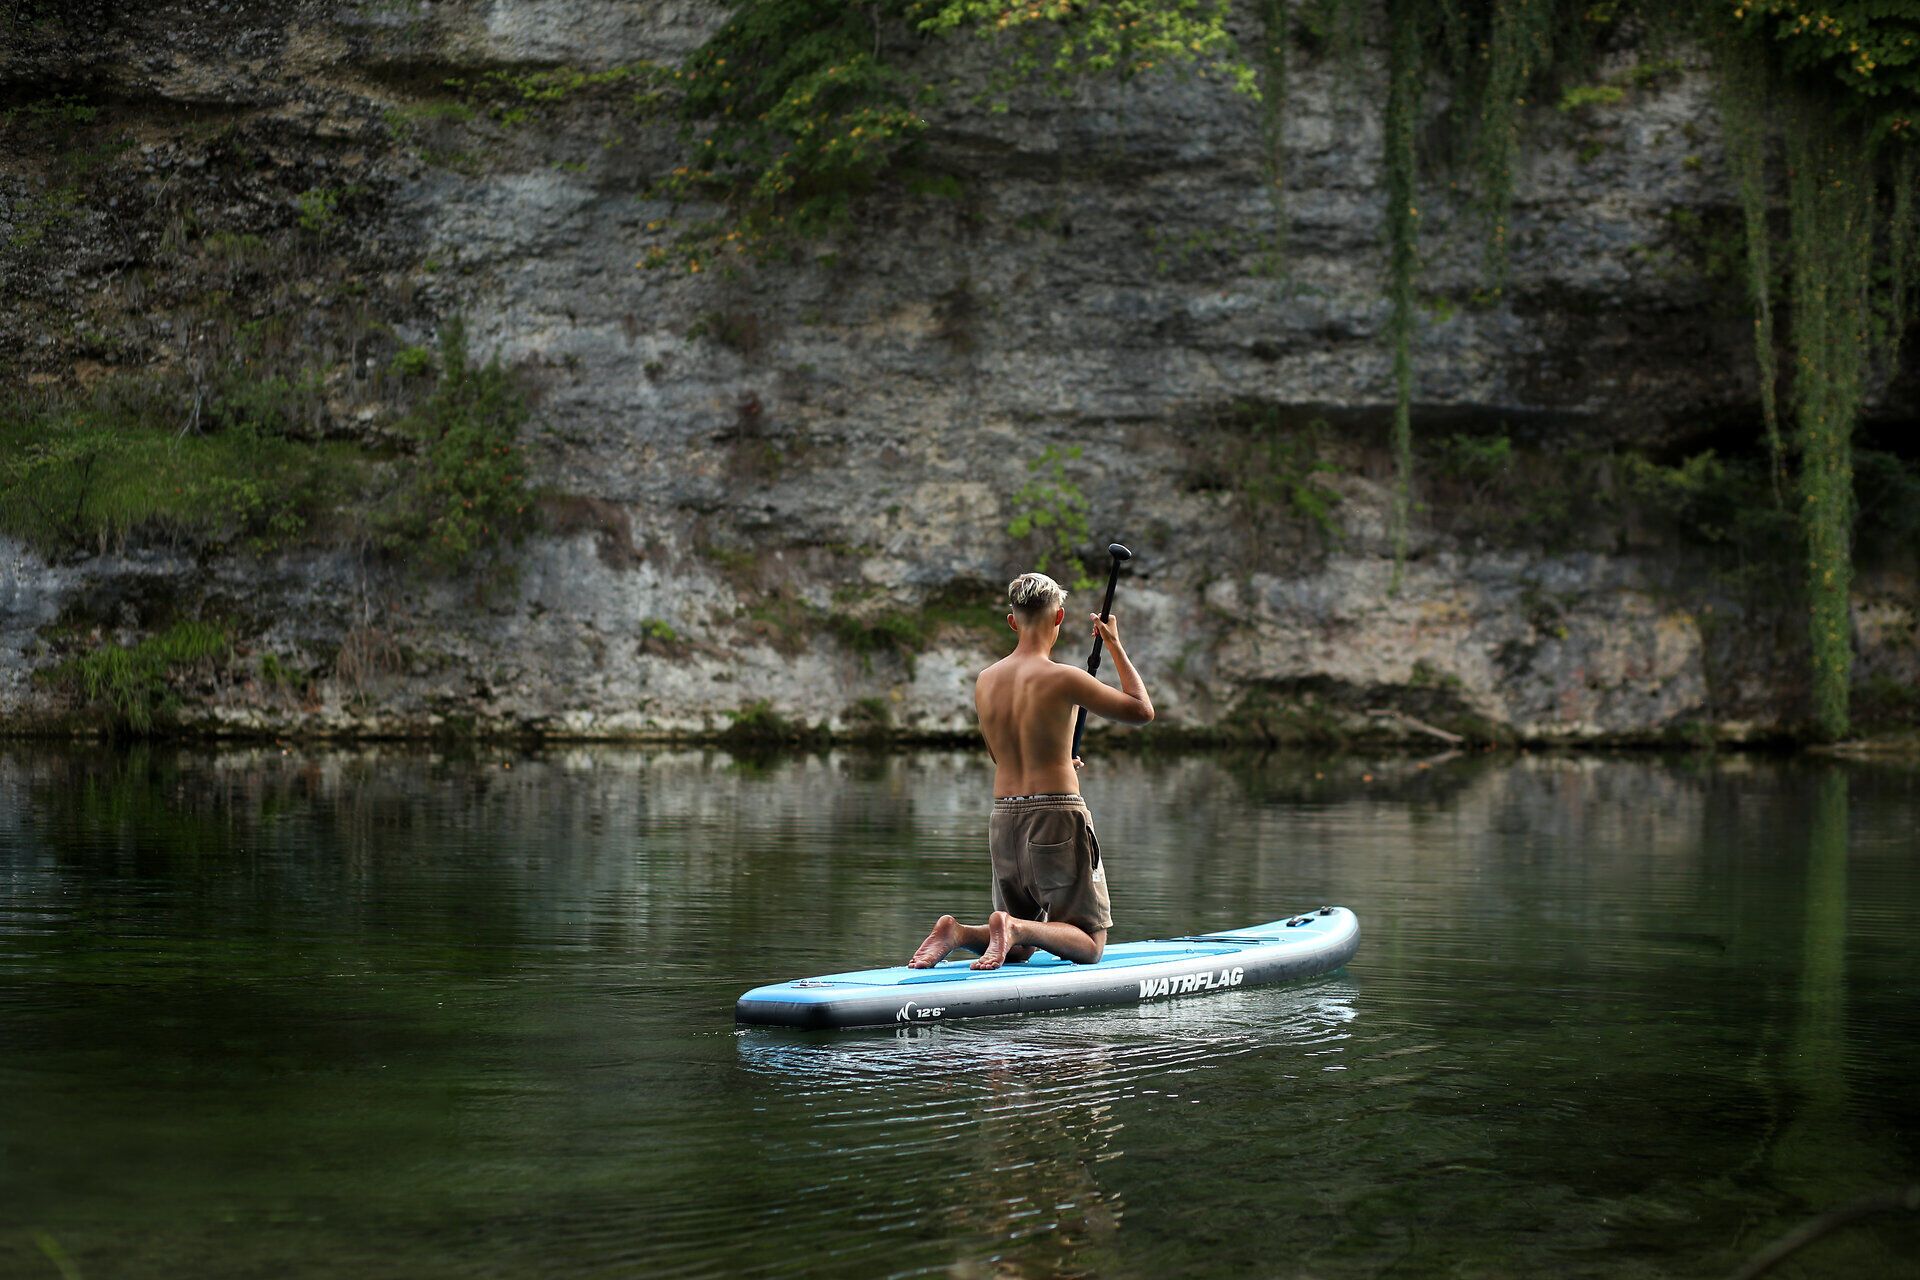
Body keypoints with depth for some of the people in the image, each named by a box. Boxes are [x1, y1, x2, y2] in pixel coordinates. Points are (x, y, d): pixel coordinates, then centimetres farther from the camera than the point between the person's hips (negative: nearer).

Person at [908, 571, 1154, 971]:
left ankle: (958, 933, -10)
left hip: (1004, 818, 6)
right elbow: (1142, 710, -3)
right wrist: (1115, 646, 8)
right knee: (1089, 945, 3)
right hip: (1057, 814, -6)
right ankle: (1017, 928, -24)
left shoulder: (984, 682, 6)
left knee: (1020, 948, 18)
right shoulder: (1062, 679, -13)